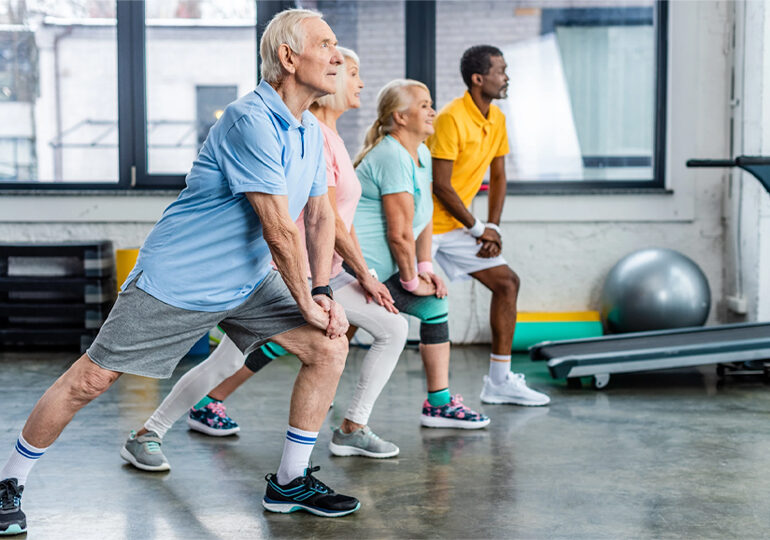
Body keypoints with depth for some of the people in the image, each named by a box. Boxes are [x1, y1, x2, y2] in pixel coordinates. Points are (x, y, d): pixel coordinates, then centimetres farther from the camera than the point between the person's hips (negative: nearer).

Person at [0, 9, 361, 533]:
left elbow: (321, 214, 14)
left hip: (248, 283, 8)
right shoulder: (251, 121, -24)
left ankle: (290, 482, 10)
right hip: (175, 282, -8)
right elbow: (280, 230, -23)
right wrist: (306, 302, -14)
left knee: (329, 345, -2)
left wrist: (323, 290, 3)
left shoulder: (311, 131, 5)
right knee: (91, 379, -3)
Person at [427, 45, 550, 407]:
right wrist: (479, 229, -12)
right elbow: (440, 185, -21)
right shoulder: (451, 119, -20)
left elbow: (497, 177, 13)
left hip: (456, 227, 8)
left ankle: (500, 382, 12)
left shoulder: (497, 120, 6)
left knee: (507, 282, 5)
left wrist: (493, 228, 2)